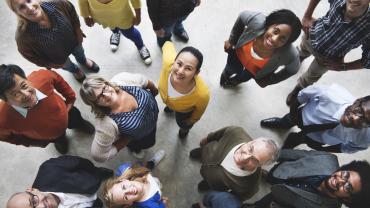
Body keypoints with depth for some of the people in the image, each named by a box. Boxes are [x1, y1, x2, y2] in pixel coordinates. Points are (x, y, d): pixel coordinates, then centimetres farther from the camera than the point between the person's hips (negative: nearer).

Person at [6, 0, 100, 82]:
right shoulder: (23, 35, -40)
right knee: (68, 67, 33)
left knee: (80, 54, 37)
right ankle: (75, 70, 71)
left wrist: (78, 32, -6)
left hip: (74, 42, 2)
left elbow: (73, 14, -13)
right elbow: (31, 55, -20)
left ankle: (83, 61, 74)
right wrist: (50, 64, -8)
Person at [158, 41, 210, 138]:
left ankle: (185, 128, 72)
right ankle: (171, 106, 79)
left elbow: (199, 111, -23)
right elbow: (168, 45, -20)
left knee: (182, 123, 33)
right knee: (169, 104, 40)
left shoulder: (202, 93, -49)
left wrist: (191, 121, -1)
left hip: (185, 110, -2)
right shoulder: (168, 62, -46)